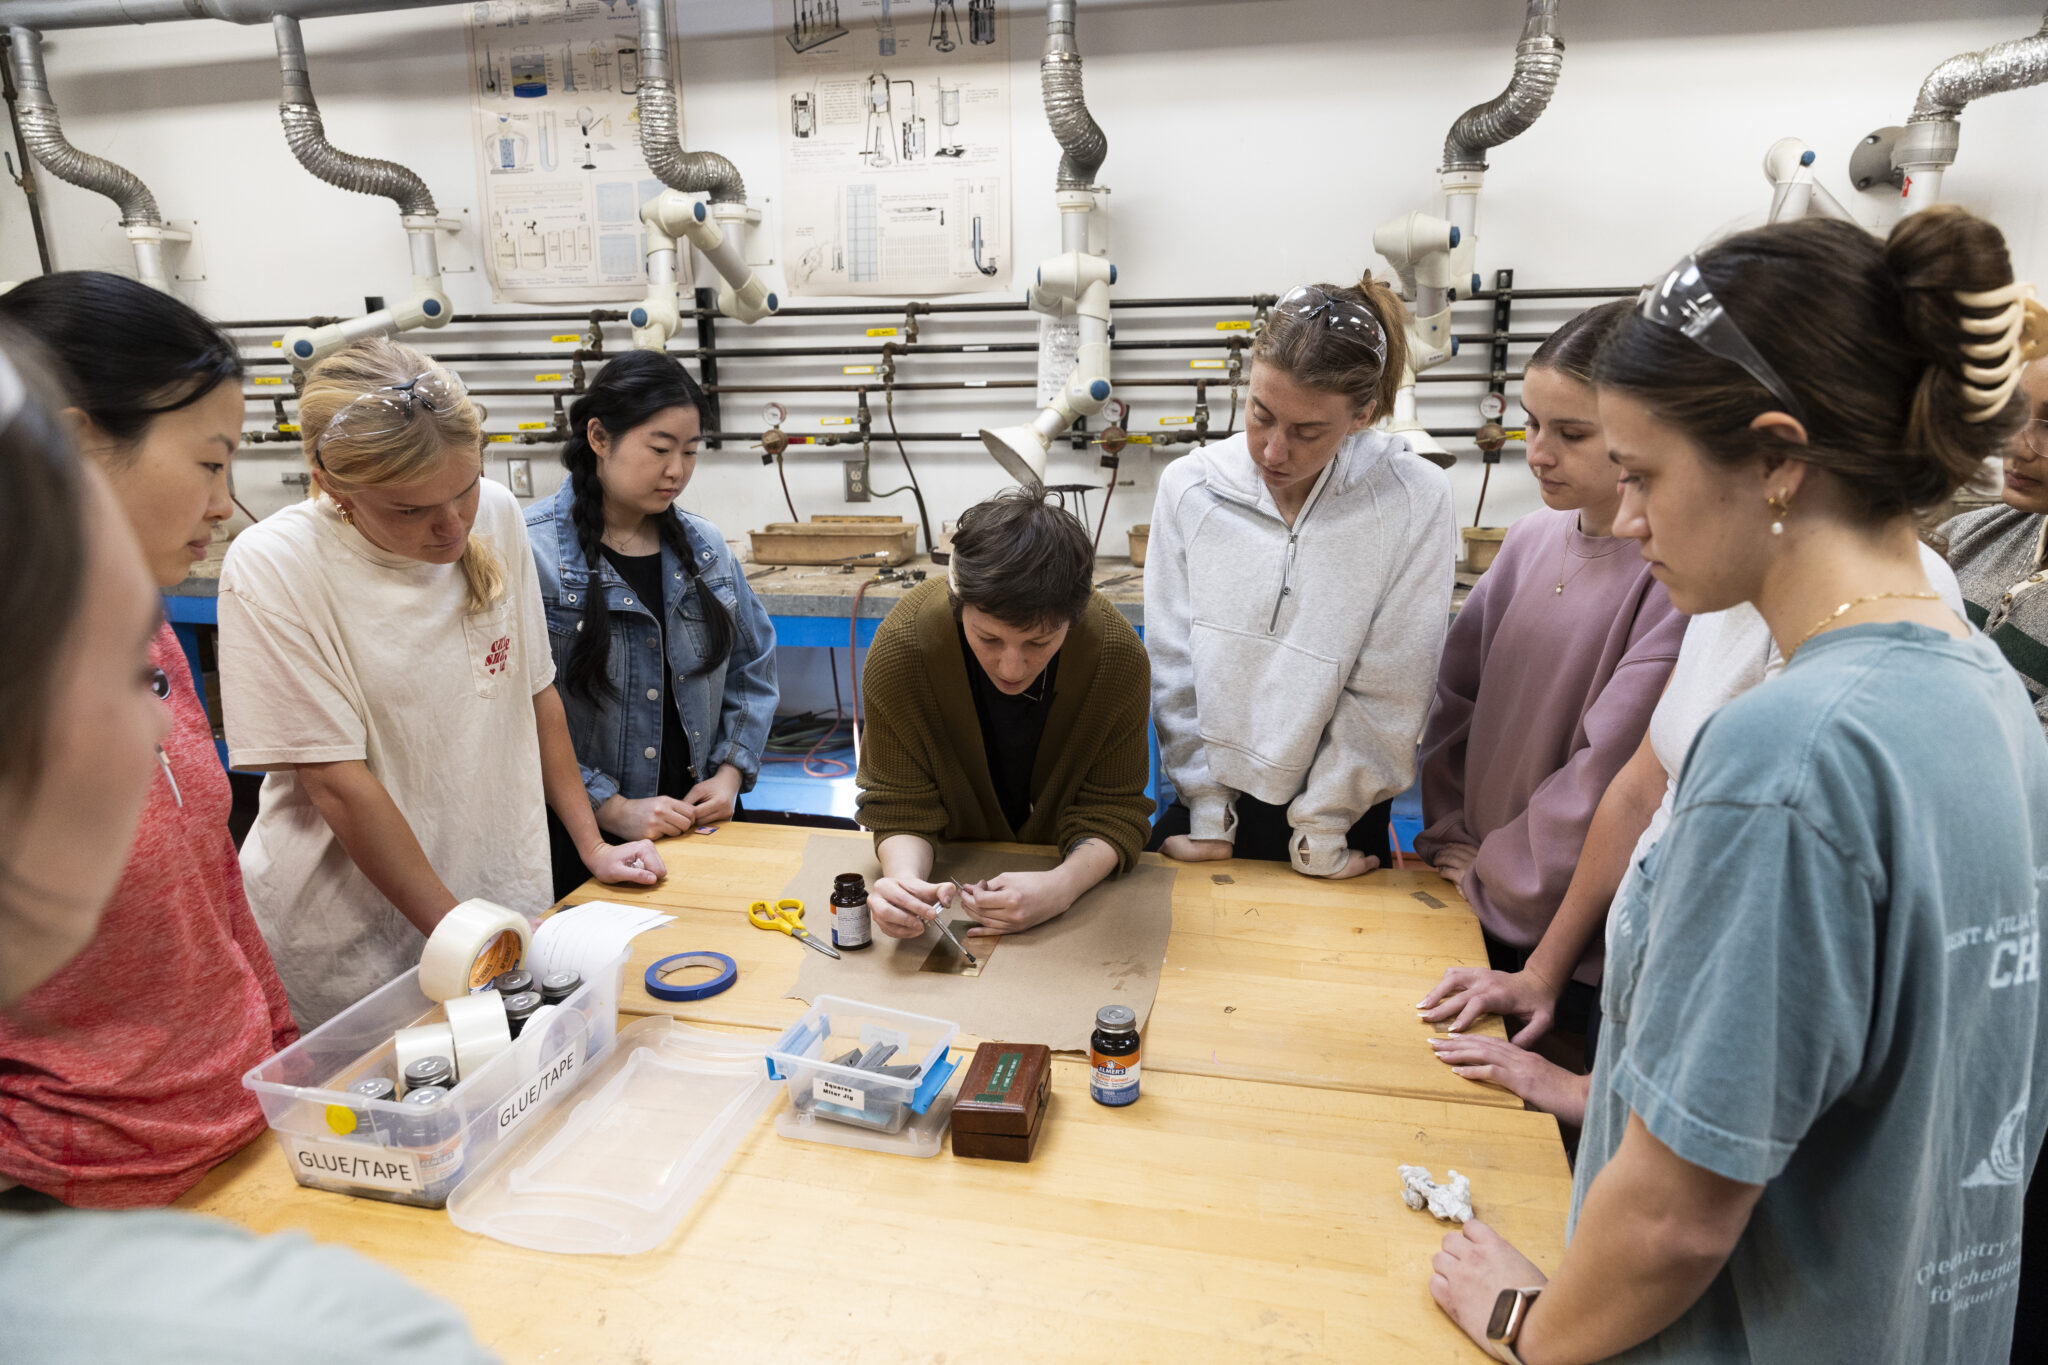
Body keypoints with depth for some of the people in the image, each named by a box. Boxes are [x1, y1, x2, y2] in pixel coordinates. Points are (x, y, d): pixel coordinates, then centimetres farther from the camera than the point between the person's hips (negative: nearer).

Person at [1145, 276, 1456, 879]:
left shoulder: (1414, 500, -14)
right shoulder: (1189, 486, -8)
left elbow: (1389, 693, -11)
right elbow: (1174, 665, -5)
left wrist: (1321, 833, -8)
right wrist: (1206, 810, -4)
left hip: (1341, 822, -1)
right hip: (1209, 802, 2)